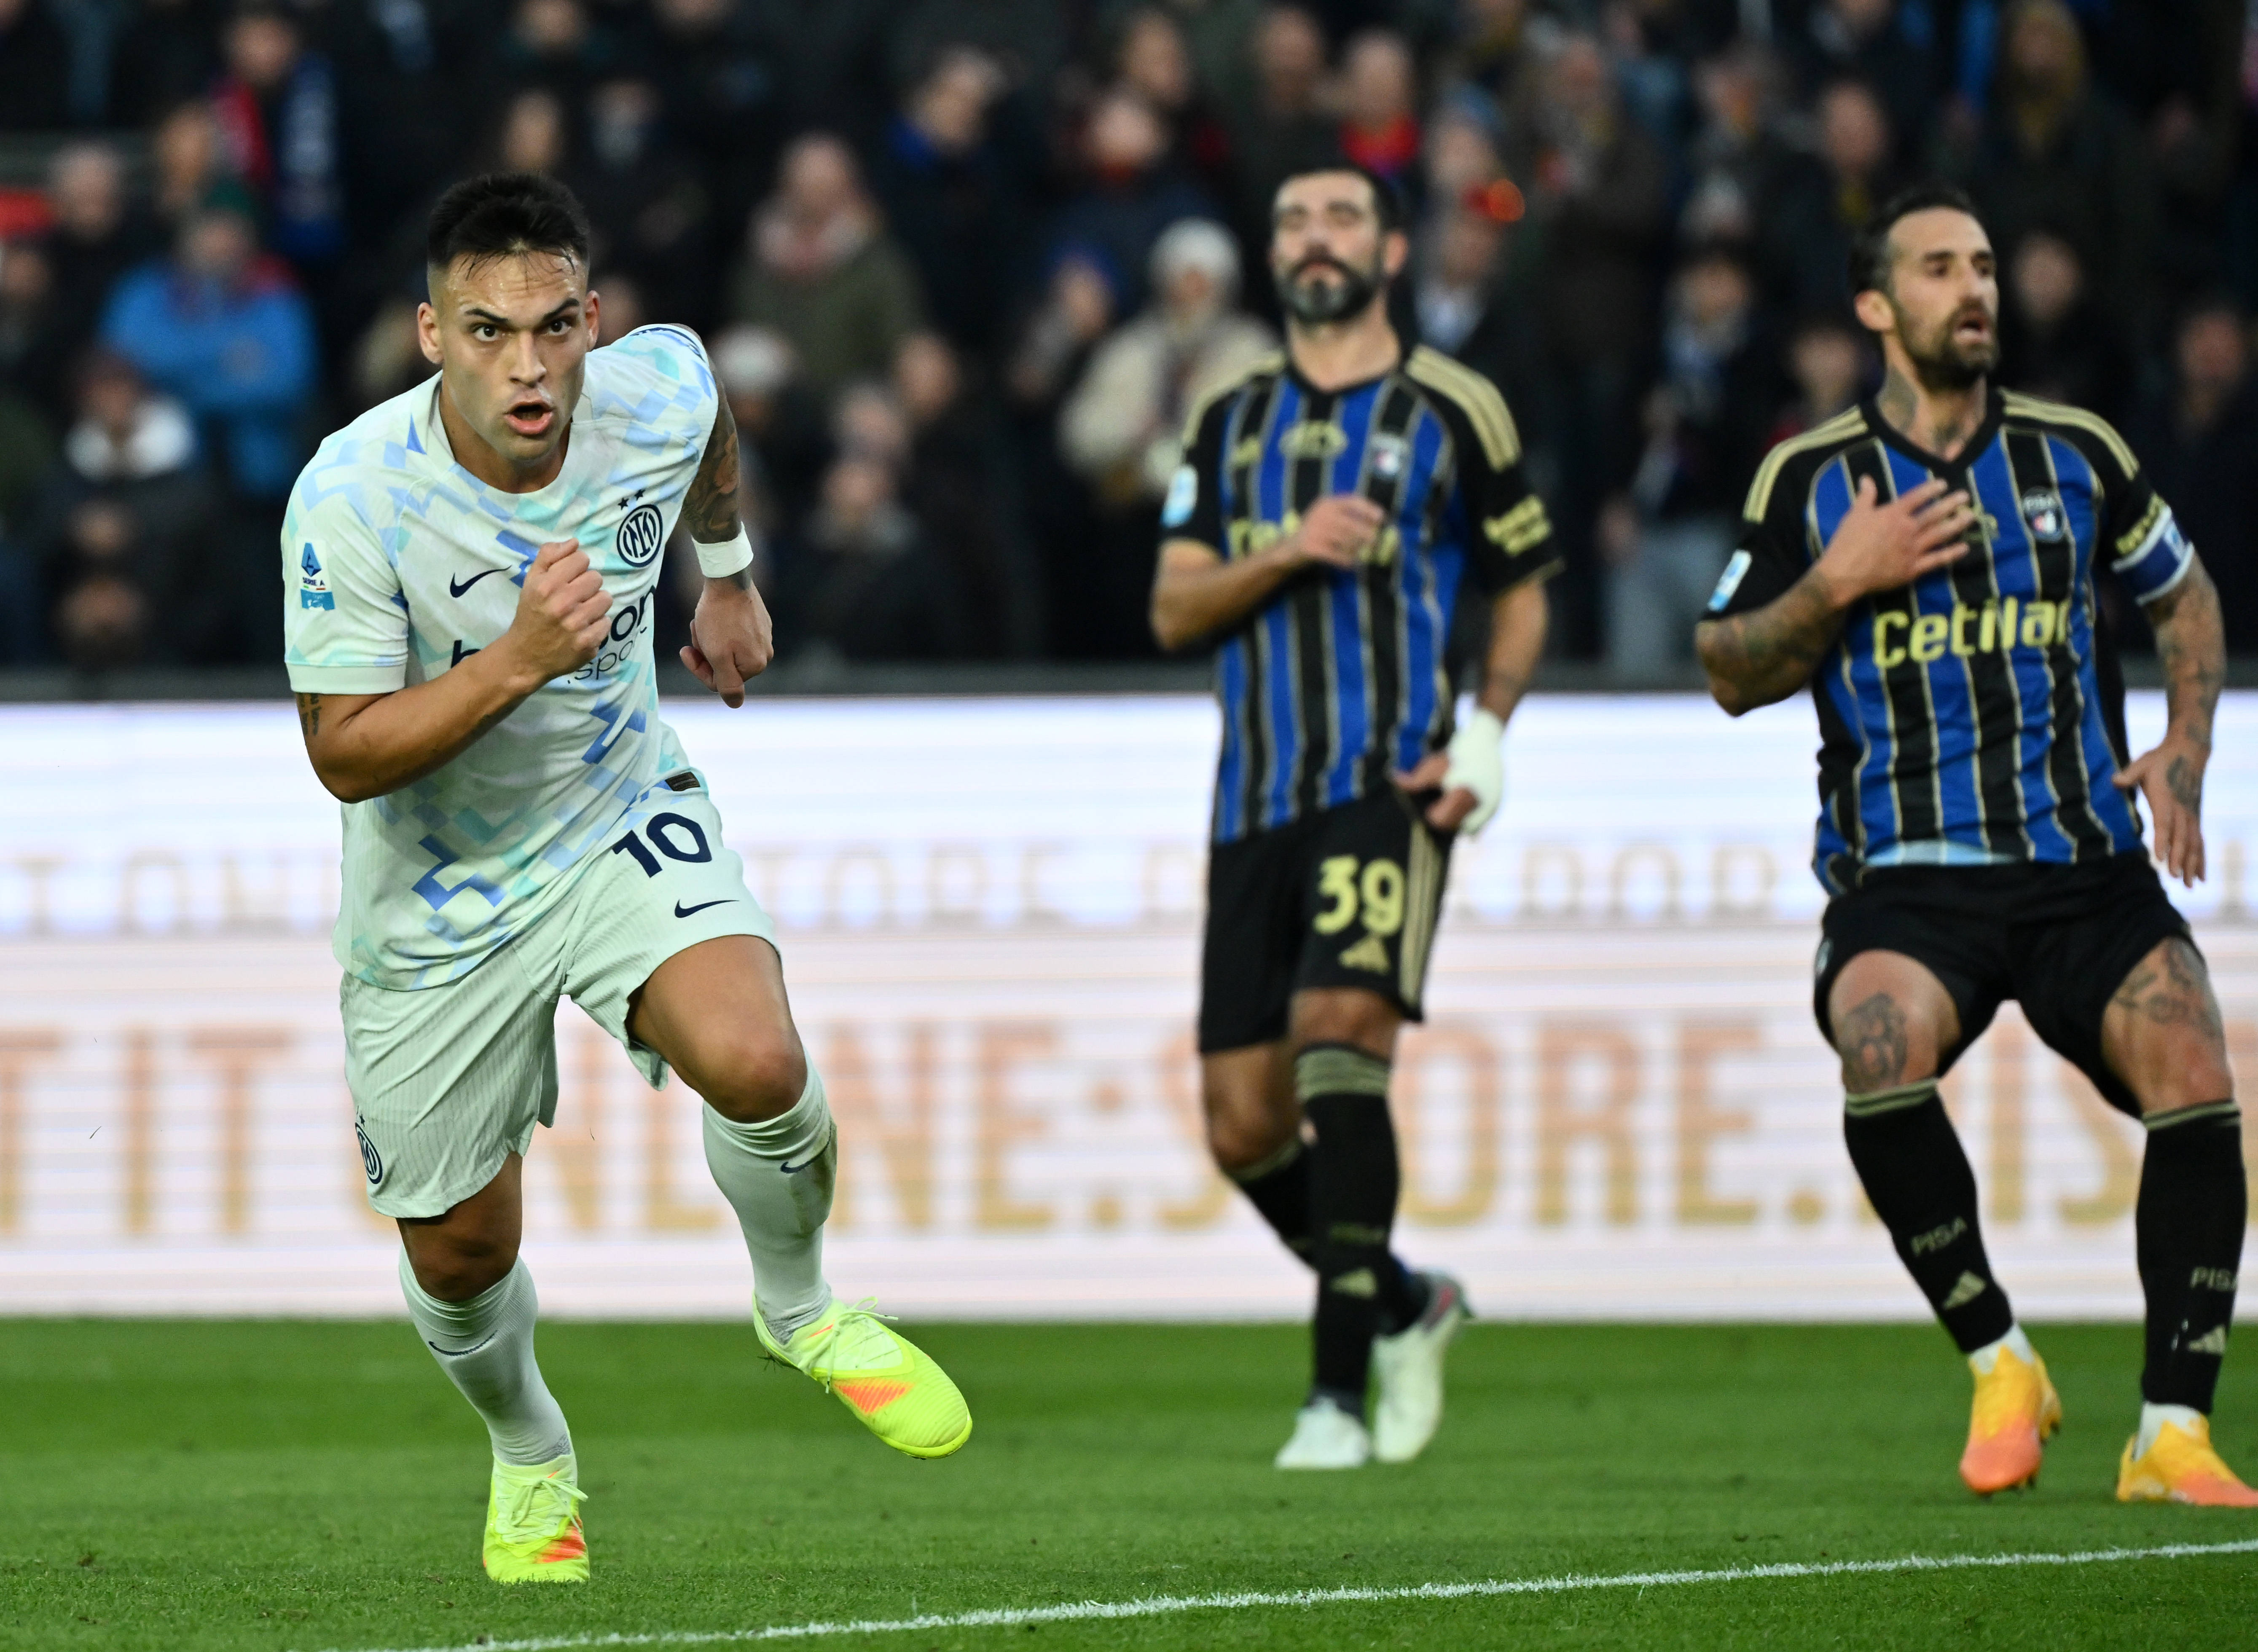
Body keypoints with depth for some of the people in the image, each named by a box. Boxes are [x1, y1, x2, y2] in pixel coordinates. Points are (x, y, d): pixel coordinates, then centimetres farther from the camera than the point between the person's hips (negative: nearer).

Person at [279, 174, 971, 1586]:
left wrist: (730, 576, 23)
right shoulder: (353, 499, -28)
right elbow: (344, 752, -22)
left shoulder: (658, 393, -18)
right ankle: (530, 1456, 44)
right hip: (436, 899, -1)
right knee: (460, 1256, 9)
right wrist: (518, 660, -36)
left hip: (625, 823, 1)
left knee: (755, 1064, -28)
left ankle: (801, 1307, 5)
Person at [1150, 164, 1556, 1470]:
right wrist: (1286, 552, -10)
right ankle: (1406, 1309, 26)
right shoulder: (1231, 422, 16)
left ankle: (1343, 1390, -22)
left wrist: (1487, 733, -2)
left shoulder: (1454, 413, 6)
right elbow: (1175, 612, 9)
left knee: (1341, 1034, -24)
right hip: (1257, 803, 4)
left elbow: (1523, 592, 15)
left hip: (1389, 784, -4)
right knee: (1245, 1127, 0)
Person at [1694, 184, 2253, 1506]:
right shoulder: (1811, 480, 5)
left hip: (2086, 863, 2)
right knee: (1882, 1044, -32)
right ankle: (2000, 1367, -14)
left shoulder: (2076, 454, 10)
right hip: (1904, 878, -2)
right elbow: (1733, 675, 8)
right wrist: (1841, 583, -9)